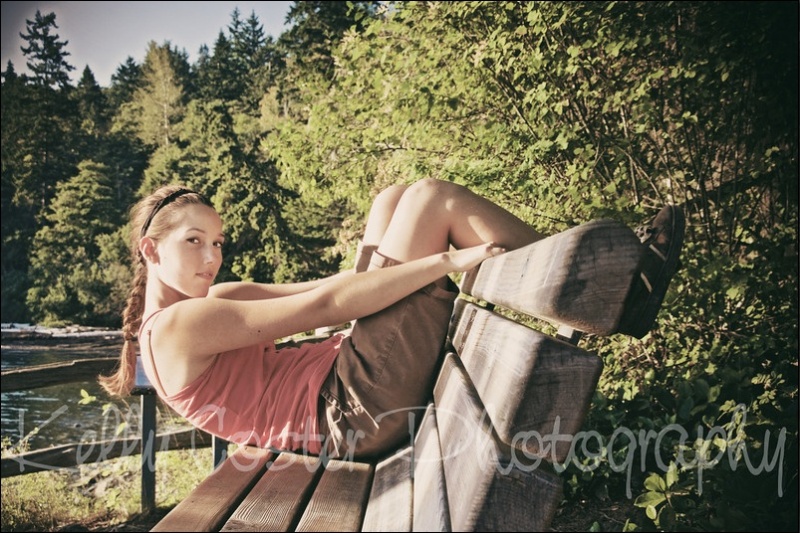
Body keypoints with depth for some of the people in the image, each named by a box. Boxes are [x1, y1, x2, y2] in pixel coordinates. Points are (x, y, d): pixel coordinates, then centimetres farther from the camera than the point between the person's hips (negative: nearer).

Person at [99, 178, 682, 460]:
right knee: (431, 197, -10)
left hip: (349, 388, 10)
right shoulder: (177, 325, -12)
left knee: (395, 200, 6)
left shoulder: (213, 302, 18)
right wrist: (447, 260, -20)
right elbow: (321, 304, -20)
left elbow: (319, 287, 9)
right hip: (357, 414, -9)